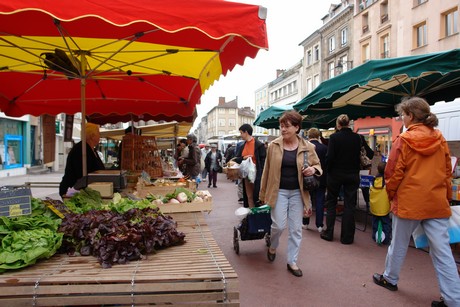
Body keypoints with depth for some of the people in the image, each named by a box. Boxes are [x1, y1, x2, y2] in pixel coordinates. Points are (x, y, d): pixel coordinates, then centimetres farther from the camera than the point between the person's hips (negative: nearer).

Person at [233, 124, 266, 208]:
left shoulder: (259, 145, -10)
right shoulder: (242, 146, 10)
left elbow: (264, 161, -10)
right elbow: (236, 159, 10)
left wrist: (261, 175, -16)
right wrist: (243, 158, -11)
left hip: (256, 175, -6)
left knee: (257, 197, -3)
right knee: (249, 197, 10)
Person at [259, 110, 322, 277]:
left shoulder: (308, 147, -3)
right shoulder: (273, 145, -3)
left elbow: (318, 166, 11)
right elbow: (267, 170, 3)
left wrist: (313, 170, -15)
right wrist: (263, 194, 6)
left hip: (297, 192, 1)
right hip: (279, 191, -1)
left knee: (296, 229, 6)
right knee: (279, 225, -4)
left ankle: (292, 262, 23)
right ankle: (272, 247, 30)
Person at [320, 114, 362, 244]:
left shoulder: (334, 137, -12)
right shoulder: (357, 138, -1)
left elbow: (329, 157, -13)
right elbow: (359, 156, 1)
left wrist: (328, 170, 2)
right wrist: (355, 170, 10)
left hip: (336, 174, -2)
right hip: (352, 175, 2)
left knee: (331, 203, 14)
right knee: (349, 205, 8)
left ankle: (328, 233, 17)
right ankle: (347, 237, 11)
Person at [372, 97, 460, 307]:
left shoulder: (404, 140, -10)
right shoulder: (440, 139, 5)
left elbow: (393, 172, -9)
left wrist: (391, 194, 6)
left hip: (408, 200, -4)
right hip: (437, 202, 4)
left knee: (399, 244, 14)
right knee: (442, 251, 5)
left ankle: (390, 278, 32)